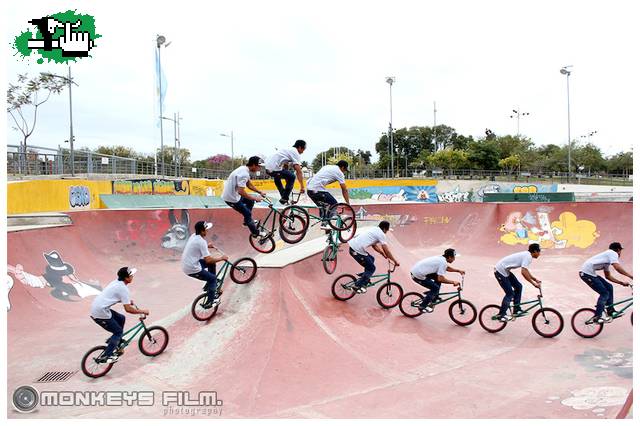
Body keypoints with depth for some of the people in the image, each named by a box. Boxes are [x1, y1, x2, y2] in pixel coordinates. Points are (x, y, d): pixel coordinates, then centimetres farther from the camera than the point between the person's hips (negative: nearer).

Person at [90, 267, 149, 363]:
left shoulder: (117, 283, 11)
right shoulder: (123, 288, -16)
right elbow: (128, 309, -18)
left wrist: (128, 301, 25)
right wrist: (142, 311, -8)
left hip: (96, 308, 9)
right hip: (100, 313, -9)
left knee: (121, 318, 20)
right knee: (118, 332, 3)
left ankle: (116, 346, 26)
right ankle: (105, 356, 3)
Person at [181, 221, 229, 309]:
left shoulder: (194, 236, 4)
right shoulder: (201, 241, -23)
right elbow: (208, 260, -24)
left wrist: (207, 246, 19)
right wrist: (221, 258, -11)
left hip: (187, 264, 9)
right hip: (192, 269, -9)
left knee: (212, 264, 19)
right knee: (213, 278, 7)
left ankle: (210, 285, 29)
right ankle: (209, 302, 12)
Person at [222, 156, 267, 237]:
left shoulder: (244, 169, 3)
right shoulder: (244, 174, -28)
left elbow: (249, 185, 17)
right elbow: (241, 192, -33)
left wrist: (260, 192, 10)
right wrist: (255, 198, -23)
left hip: (233, 194, 9)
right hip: (231, 198, -9)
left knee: (250, 201, 21)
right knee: (247, 213, 1)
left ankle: (248, 220, 33)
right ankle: (256, 233, 15)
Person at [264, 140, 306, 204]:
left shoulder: (289, 150, 25)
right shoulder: (295, 153, -3)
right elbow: (298, 171, -12)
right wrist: (302, 186, -11)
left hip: (267, 167, 10)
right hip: (274, 168, -10)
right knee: (292, 177, 1)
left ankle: (283, 197, 34)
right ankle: (284, 198, 1)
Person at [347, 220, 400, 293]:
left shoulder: (374, 230, 23)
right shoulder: (380, 234, -4)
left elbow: (374, 246, 31)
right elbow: (387, 250, -4)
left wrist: (383, 254, 30)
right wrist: (395, 261, 5)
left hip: (353, 246, 9)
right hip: (357, 250, -9)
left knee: (371, 259, 26)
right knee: (371, 268, 5)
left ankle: (364, 277, 27)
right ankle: (357, 285, 1)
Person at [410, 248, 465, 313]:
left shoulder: (441, 258, 10)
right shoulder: (443, 262, -18)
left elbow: (447, 268, 31)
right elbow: (440, 279, -25)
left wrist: (458, 270, 23)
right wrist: (453, 282, -17)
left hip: (416, 270, 10)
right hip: (418, 276, -10)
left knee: (438, 278, 17)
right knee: (435, 288, -3)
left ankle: (433, 299, 23)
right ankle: (422, 307, 4)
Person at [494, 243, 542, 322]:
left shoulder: (526, 255, 12)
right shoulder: (528, 257, -17)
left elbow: (525, 271, 24)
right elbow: (523, 272, -29)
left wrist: (535, 279, 20)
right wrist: (534, 284, -23)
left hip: (505, 271, 10)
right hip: (501, 271, -10)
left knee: (518, 286, 13)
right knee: (510, 293, -5)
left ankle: (517, 310, 21)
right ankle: (502, 315, 4)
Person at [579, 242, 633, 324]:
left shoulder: (607, 258, 25)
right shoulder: (613, 253, -2)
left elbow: (608, 276, 28)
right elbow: (617, 267, -20)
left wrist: (621, 282, 25)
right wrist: (630, 276, -14)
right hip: (587, 273, -10)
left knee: (609, 287, 16)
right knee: (604, 293, -6)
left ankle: (611, 311, 24)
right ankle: (597, 317, -4)